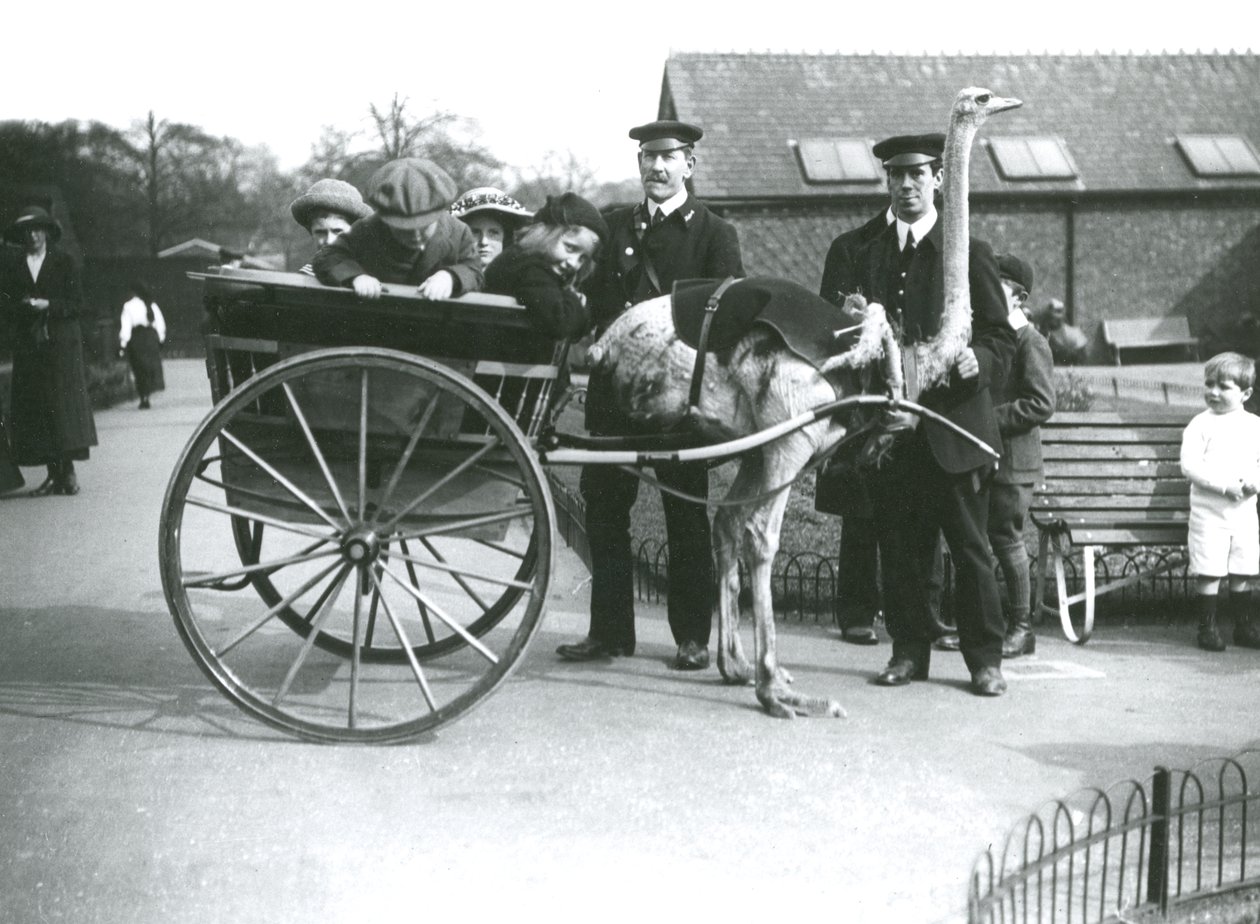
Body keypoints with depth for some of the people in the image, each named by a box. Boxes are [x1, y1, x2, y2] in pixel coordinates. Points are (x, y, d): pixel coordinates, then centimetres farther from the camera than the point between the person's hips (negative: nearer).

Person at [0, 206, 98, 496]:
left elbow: (76, 304, 2)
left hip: (61, 344, -2)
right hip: (28, 344, 2)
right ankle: (54, 474, -1)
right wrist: (25, 306, -11)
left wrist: (47, 305, -13)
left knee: (64, 401, -9)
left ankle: (69, 470, -8)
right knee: (34, 405, -4)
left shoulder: (64, 263, 6)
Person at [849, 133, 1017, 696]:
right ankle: (909, 650, 18)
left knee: (970, 548, 1)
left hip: (953, 426, -3)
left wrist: (977, 361, -19)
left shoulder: (969, 253, 3)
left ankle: (984, 657, 11)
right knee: (899, 548, 6)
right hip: (890, 428, 3)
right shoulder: (864, 255, 12)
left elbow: (1002, 337, 3)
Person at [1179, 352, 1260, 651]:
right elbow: (1189, 465, -13)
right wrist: (1224, 485, -21)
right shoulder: (1201, 424, -4)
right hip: (1209, 511, -3)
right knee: (1209, 572, -3)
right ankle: (1207, 628, 7)